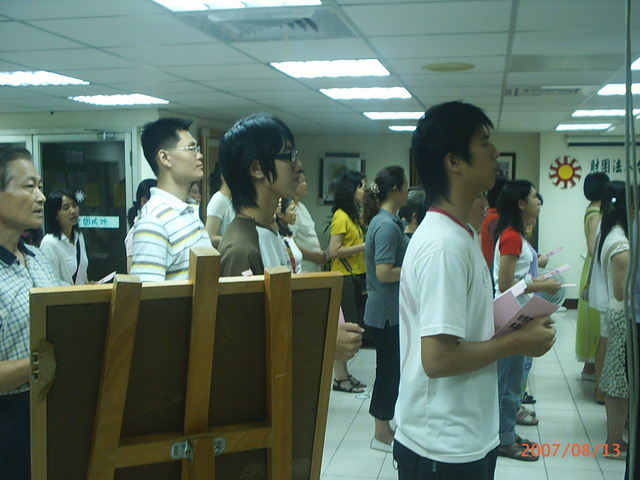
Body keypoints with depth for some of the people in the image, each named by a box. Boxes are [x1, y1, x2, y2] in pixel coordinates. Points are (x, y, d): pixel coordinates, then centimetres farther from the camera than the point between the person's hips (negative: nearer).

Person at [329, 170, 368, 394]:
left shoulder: (354, 215, 14)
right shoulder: (341, 216, -13)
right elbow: (334, 251, -19)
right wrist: (365, 246, -17)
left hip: (356, 276, 9)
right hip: (344, 278, -9)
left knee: (352, 326, 13)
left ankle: (344, 375, 22)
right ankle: (340, 378, 6)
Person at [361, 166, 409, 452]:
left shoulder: (382, 221, 10)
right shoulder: (387, 225, -20)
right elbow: (384, 272, -25)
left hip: (387, 309, 10)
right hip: (388, 310, -10)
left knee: (389, 368, 17)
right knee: (389, 368, 2)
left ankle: (383, 426, 29)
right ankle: (381, 434, 15)